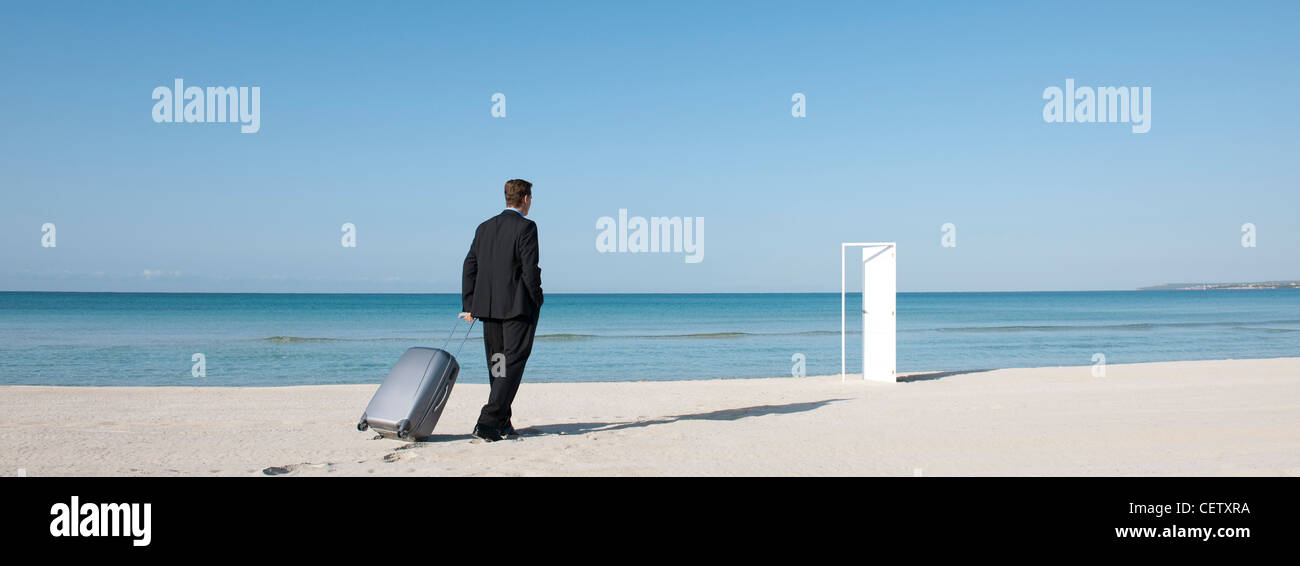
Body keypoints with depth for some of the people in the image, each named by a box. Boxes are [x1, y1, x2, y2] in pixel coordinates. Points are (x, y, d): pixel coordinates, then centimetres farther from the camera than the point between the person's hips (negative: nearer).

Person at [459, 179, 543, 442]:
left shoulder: (484, 228, 11)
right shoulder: (526, 227, -8)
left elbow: (470, 267, 9)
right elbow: (530, 269, -14)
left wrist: (468, 306, 10)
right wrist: (537, 302, -1)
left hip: (488, 307, 7)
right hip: (518, 307, -6)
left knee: (497, 366, 13)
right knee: (512, 365, -4)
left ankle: (502, 424, 18)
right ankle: (488, 422, -13)